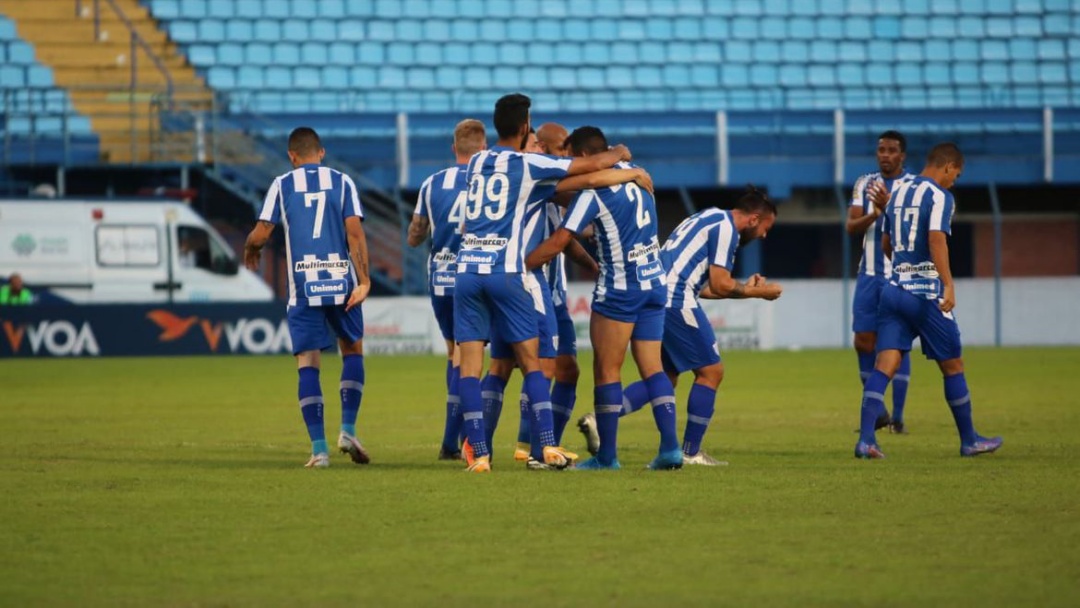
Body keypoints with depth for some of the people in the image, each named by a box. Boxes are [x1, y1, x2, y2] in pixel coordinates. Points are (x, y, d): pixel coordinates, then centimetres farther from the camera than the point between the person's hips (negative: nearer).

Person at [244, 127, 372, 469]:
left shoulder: (282, 184, 5)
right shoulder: (341, 181, 6)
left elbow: (261, 233, 0)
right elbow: (355, 232, -4)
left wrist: (250, 250, 23)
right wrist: (363, 280, -7)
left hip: (302, 286, -1)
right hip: (341, 281, 1)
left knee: (308, 364, 2)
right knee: (352, 349, 19)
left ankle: (319, 448, -6)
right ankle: (348, 431, 6)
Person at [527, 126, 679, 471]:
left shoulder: (593, 190, -13)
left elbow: (559, 242, -15)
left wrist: (520, 264, -6)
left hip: (619, 289, -7)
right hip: (655, 283, 7)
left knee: (607, 371, 2)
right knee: (652, 368, 7)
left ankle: (607, 456, 4)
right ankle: (670, 448, -3)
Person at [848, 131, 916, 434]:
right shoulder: (864, 184, 9)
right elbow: (851, 226, 0)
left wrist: (888, 207, -29)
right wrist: (873, 215, -19)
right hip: (869, 274, 4)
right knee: (864, 343, 3)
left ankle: (898, 416, -1)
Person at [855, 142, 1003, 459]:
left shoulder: (898, 194, 15)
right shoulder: (939, 196, -8)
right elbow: (936, 239, -23)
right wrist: (949, 285, -29)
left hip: (894, 289, 6)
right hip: (925, 292, -6)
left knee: (884, 365, -2)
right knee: (953, 367, 9)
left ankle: (866, 439, -17)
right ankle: (969, 441, 18)